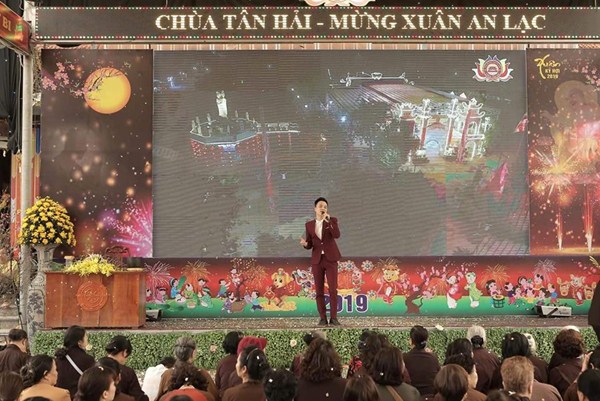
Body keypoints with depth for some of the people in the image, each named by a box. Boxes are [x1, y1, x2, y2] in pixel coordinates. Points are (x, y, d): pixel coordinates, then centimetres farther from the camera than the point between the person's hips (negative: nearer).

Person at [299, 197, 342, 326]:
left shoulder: (332, 220, 1)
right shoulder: (309, 225, 8)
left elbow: (337, 235, -18)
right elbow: (310, 245, 9)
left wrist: (328, 220, -23)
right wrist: (305, 244, -15)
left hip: (330, 259, -2)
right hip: (317, 260, 2)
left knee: (333, 289, -8)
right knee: (319, 291, 1)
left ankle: (333, 318, -2)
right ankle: (323, 318, 6)